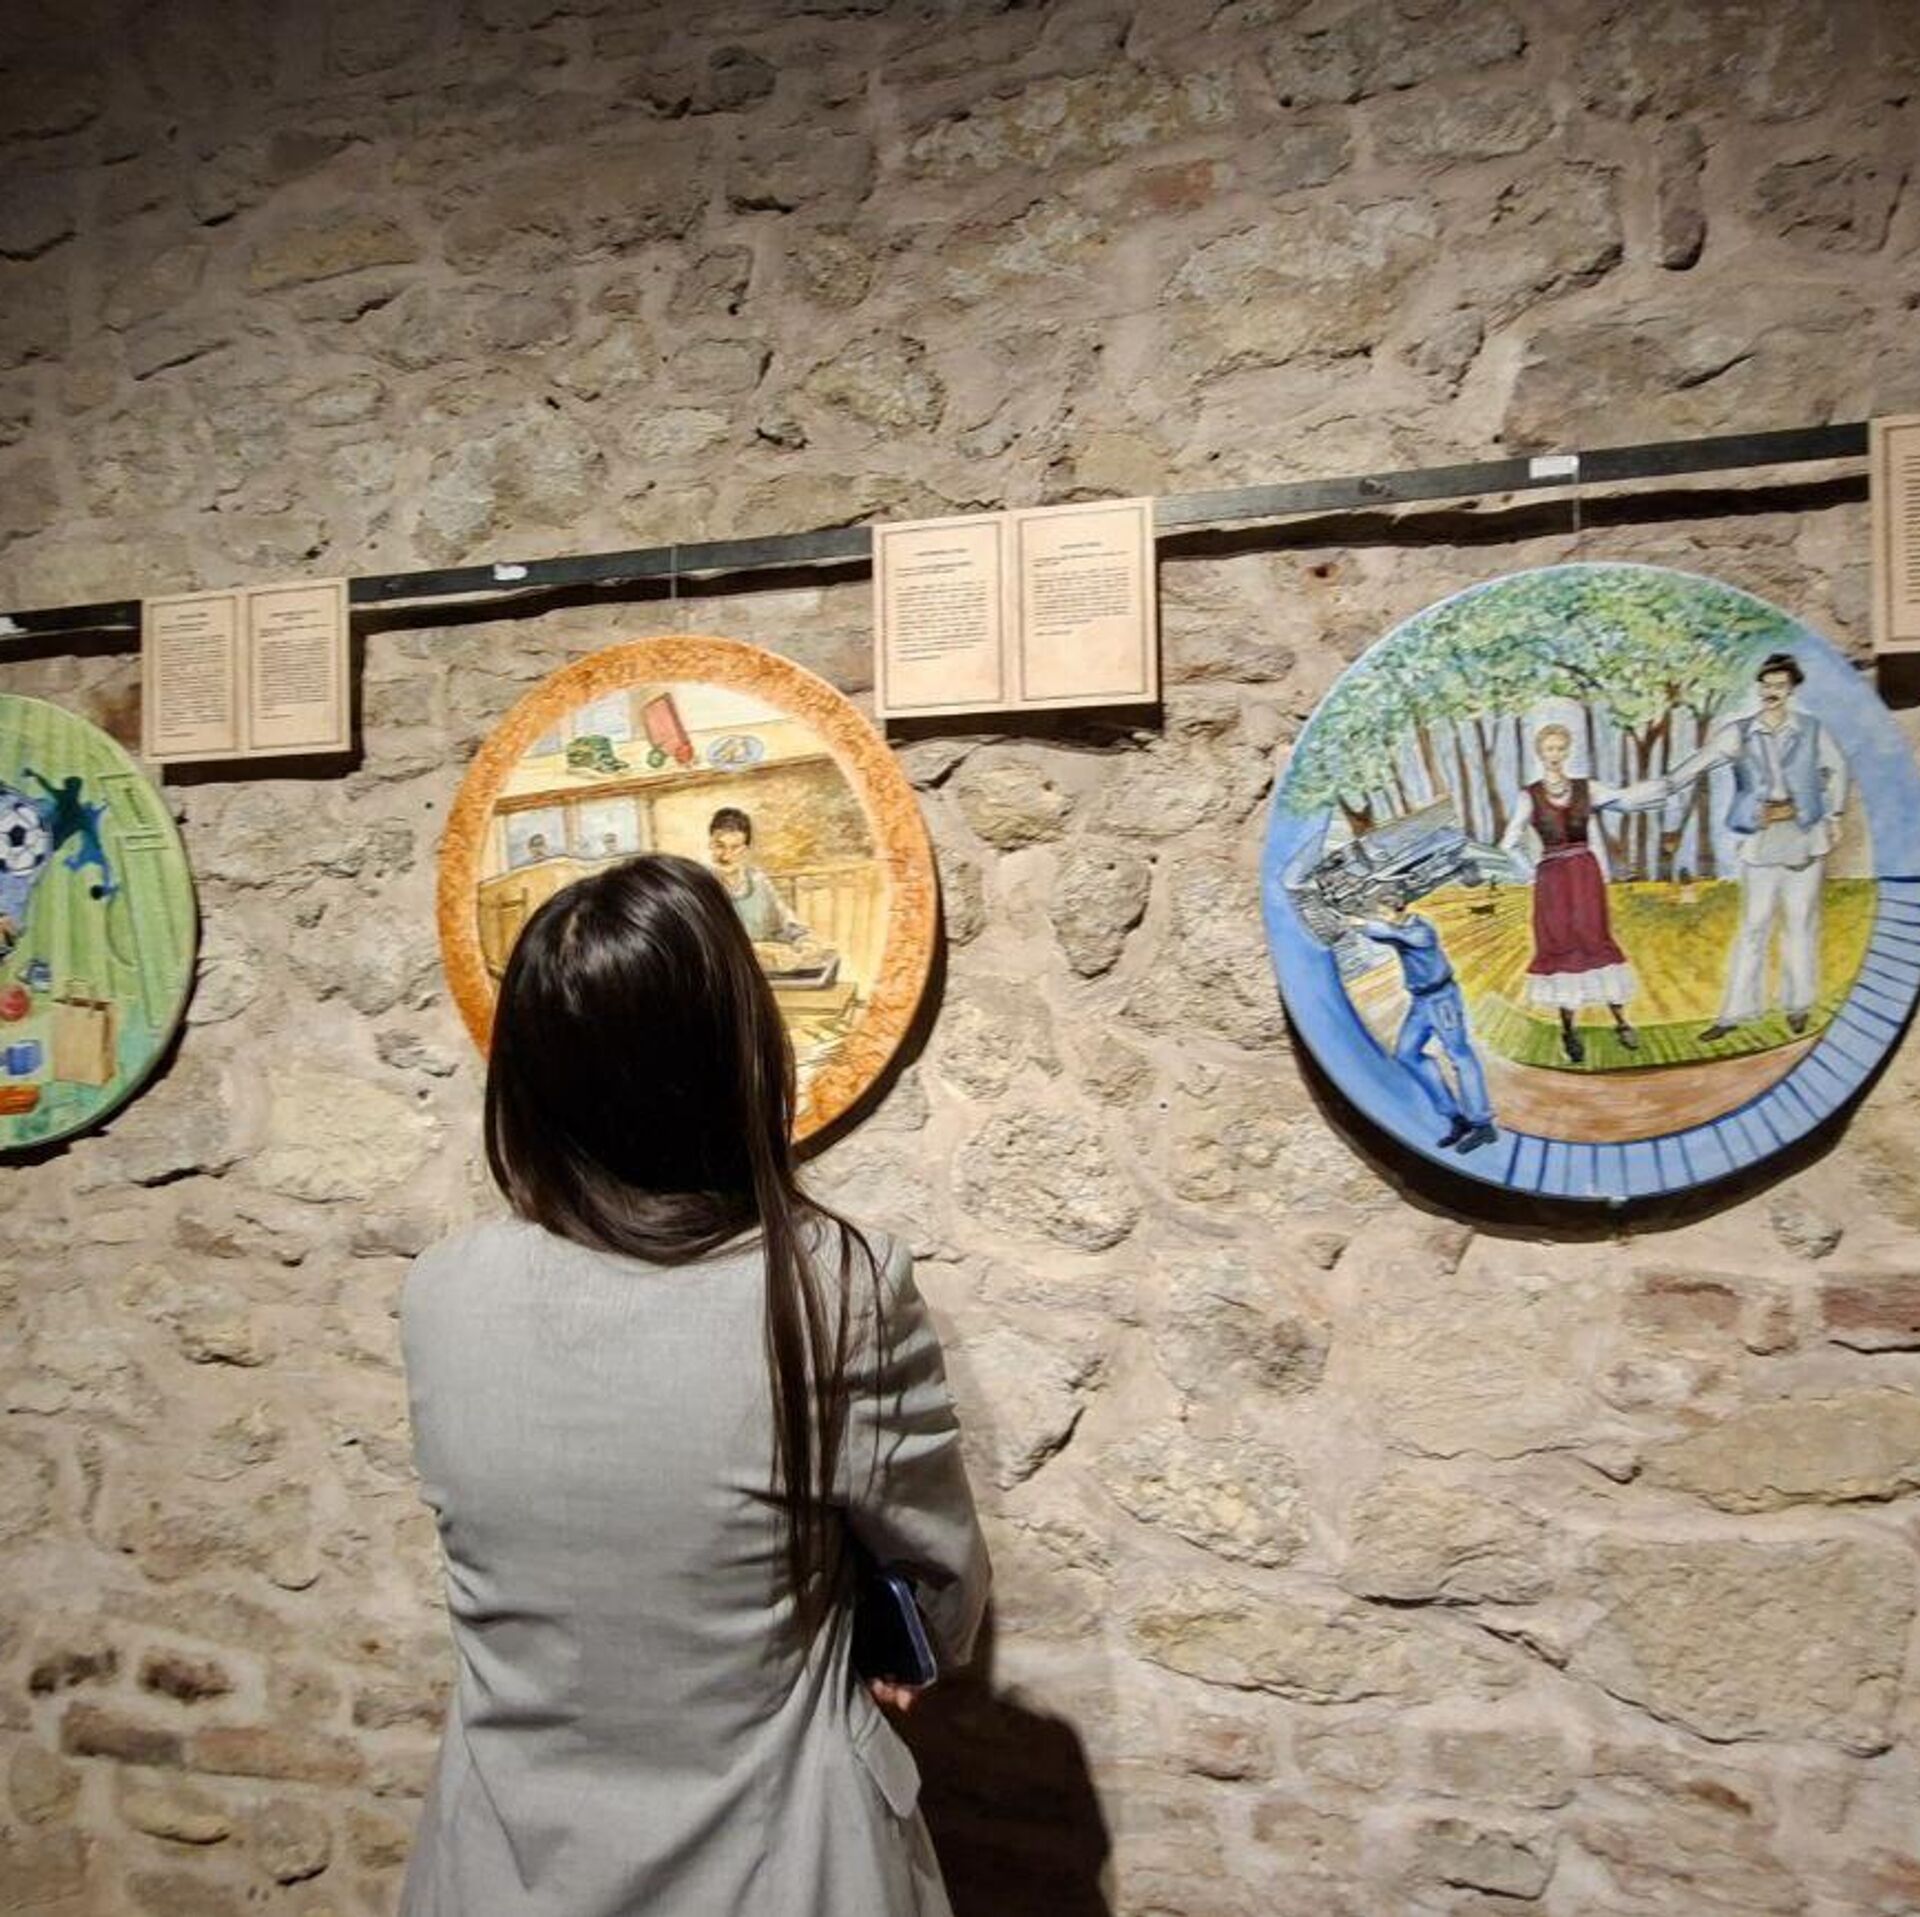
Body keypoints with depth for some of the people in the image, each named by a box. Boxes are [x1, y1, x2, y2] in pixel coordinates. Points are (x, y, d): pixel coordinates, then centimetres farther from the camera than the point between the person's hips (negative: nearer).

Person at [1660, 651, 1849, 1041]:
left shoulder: (1812, 730, 3)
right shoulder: (1739, 733, 0)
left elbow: (1836, 769, 15)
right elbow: (1700, 763, -12)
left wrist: (1835, 816, 11)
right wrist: (1665, 786, -27)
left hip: (1804, 835, 0)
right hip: (1759, 839, 0)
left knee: (1800, 921, 6)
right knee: (1753, 926, 2)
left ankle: (1799, 1004, 20)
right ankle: (1734, 1013, 5)